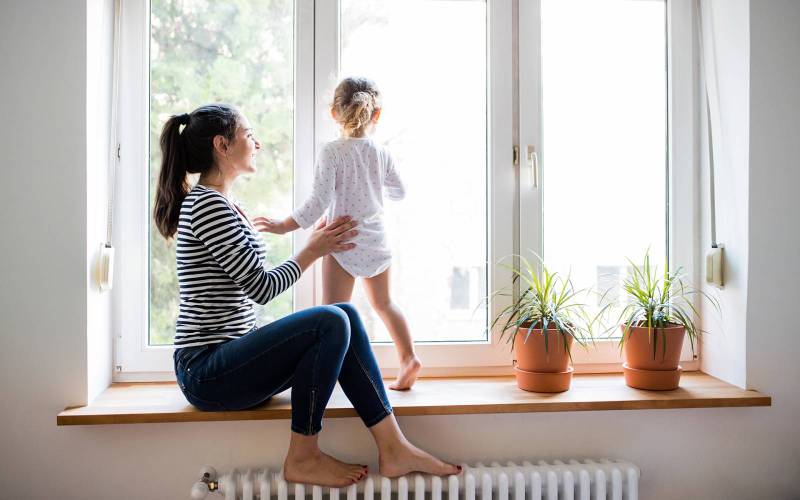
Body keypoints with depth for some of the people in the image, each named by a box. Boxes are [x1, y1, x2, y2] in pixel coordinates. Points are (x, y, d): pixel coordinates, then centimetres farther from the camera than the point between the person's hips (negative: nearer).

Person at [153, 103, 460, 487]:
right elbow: (263, 288, -16)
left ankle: (393, 449, -5)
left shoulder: (224, 207, 17)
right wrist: (313, 250, -2)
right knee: (330, 323, -23)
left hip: (227, 360, 9)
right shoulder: (208, 205, -15)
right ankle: (302, 458, -9)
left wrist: (316, 244, 11)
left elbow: (252, 288, 16)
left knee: (345, 316, -3)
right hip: (207, 371, -9)